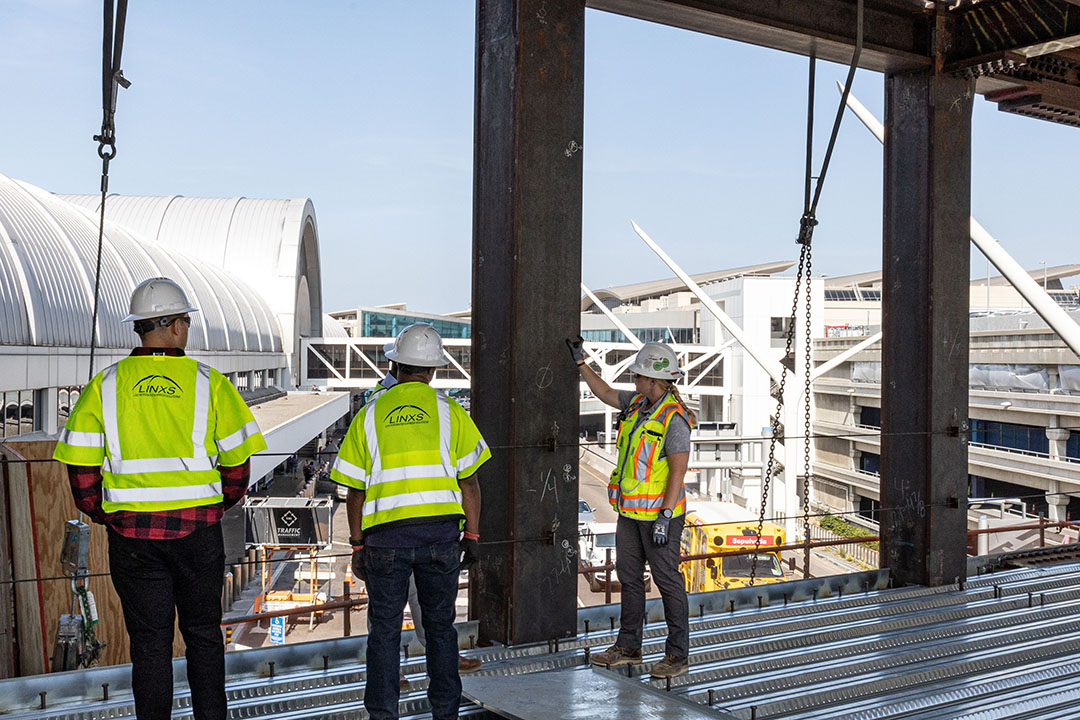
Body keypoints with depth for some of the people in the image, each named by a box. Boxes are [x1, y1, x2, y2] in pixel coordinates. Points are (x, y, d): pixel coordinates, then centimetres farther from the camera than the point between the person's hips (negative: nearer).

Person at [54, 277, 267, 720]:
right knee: (203, 634, 15)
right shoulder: (209, 383, -3)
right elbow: (237, 462, -2)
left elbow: (80, 468, -1)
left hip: (130, 532, 1)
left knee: (149, 642, 10)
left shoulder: (104, 386, 0)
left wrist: (102, 515, 13)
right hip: (197, 529, -1)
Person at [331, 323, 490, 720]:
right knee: (440, 625, 14)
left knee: (384, 630, 9)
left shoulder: (370, 415, 4)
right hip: (441, 532, 1)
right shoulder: (449, 412, 2)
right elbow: (469, 481, 0)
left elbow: (356, 490, 4)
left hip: (386, 537, 0)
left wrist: (357, 545, 10)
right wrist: (472, 535, 7)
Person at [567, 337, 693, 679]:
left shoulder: (674, 418, -18)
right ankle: (628, 647, 25)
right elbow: (606, 394, 25)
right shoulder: (638, 402, 6)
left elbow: (679, 469, -21)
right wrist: (580, 361, 26)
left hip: (658, 512, -9)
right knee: (629, 577, 14)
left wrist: (665, 516, -24)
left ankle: (678, 655, 11)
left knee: (667, 580, 0)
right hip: (630, 510, 9)